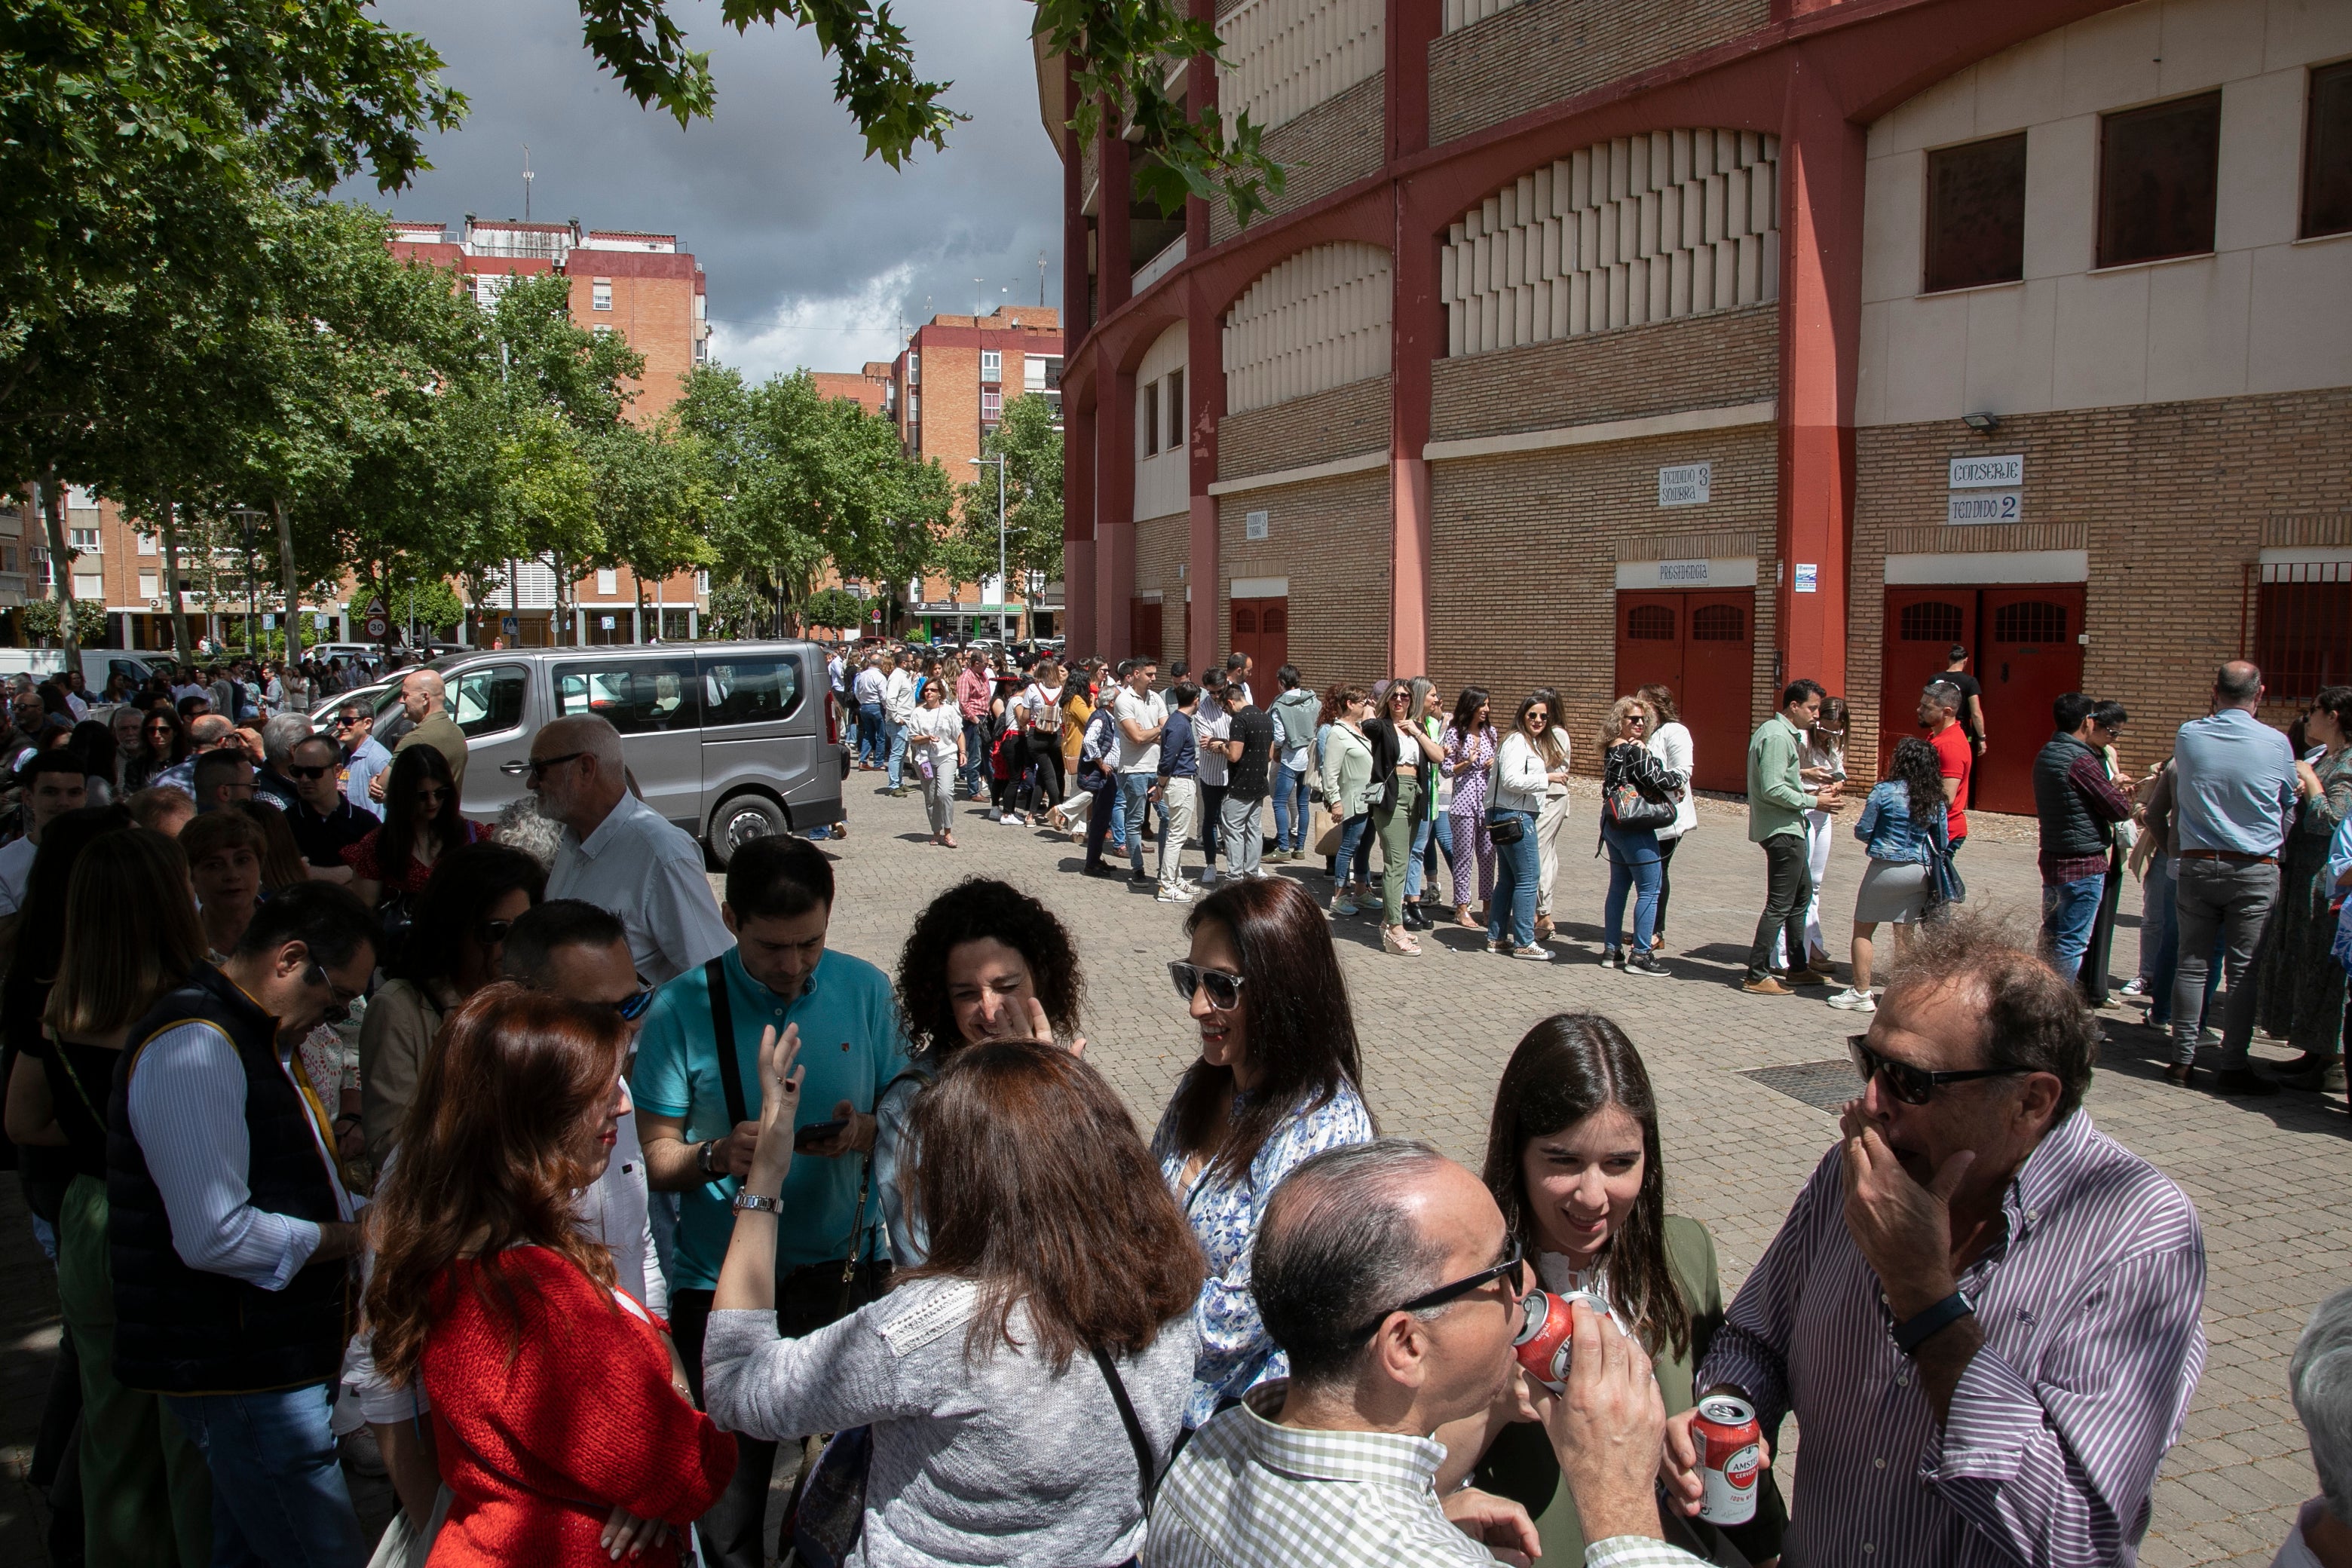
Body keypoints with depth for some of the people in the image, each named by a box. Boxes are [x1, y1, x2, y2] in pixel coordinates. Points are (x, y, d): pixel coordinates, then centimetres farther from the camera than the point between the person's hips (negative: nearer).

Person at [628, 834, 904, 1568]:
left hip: (847, 1266, 2)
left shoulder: (865, 989, -1)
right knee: (731, 1495, 9)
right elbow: (657, 1158, -6)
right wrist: (717, 1156, -26)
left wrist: (866, 1129, -17)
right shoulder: (682, 1008, -8)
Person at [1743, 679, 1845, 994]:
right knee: (1780, 904, -7)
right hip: (1782, 830, -11)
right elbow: (1772, 790, -24)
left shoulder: (1782, 732, 16)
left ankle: (1797, 969, 27)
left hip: (1789, 829, 11)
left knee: (1802, 895, 18)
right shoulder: (1777, 737, -18)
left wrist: (1812, 791, 8)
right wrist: (1813, 801, -15)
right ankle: (1757, 976, -1)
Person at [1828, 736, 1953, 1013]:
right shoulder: (1935, 800, 2)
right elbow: (1942, 844, 8)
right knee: (1905, 936, 8)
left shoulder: (1885, 791, -11)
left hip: (1886, 868, -4)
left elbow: (1862, 831, -8)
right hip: (1919, 872, 4)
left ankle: (1861, 993, 9)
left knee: (1863, 930, 9)